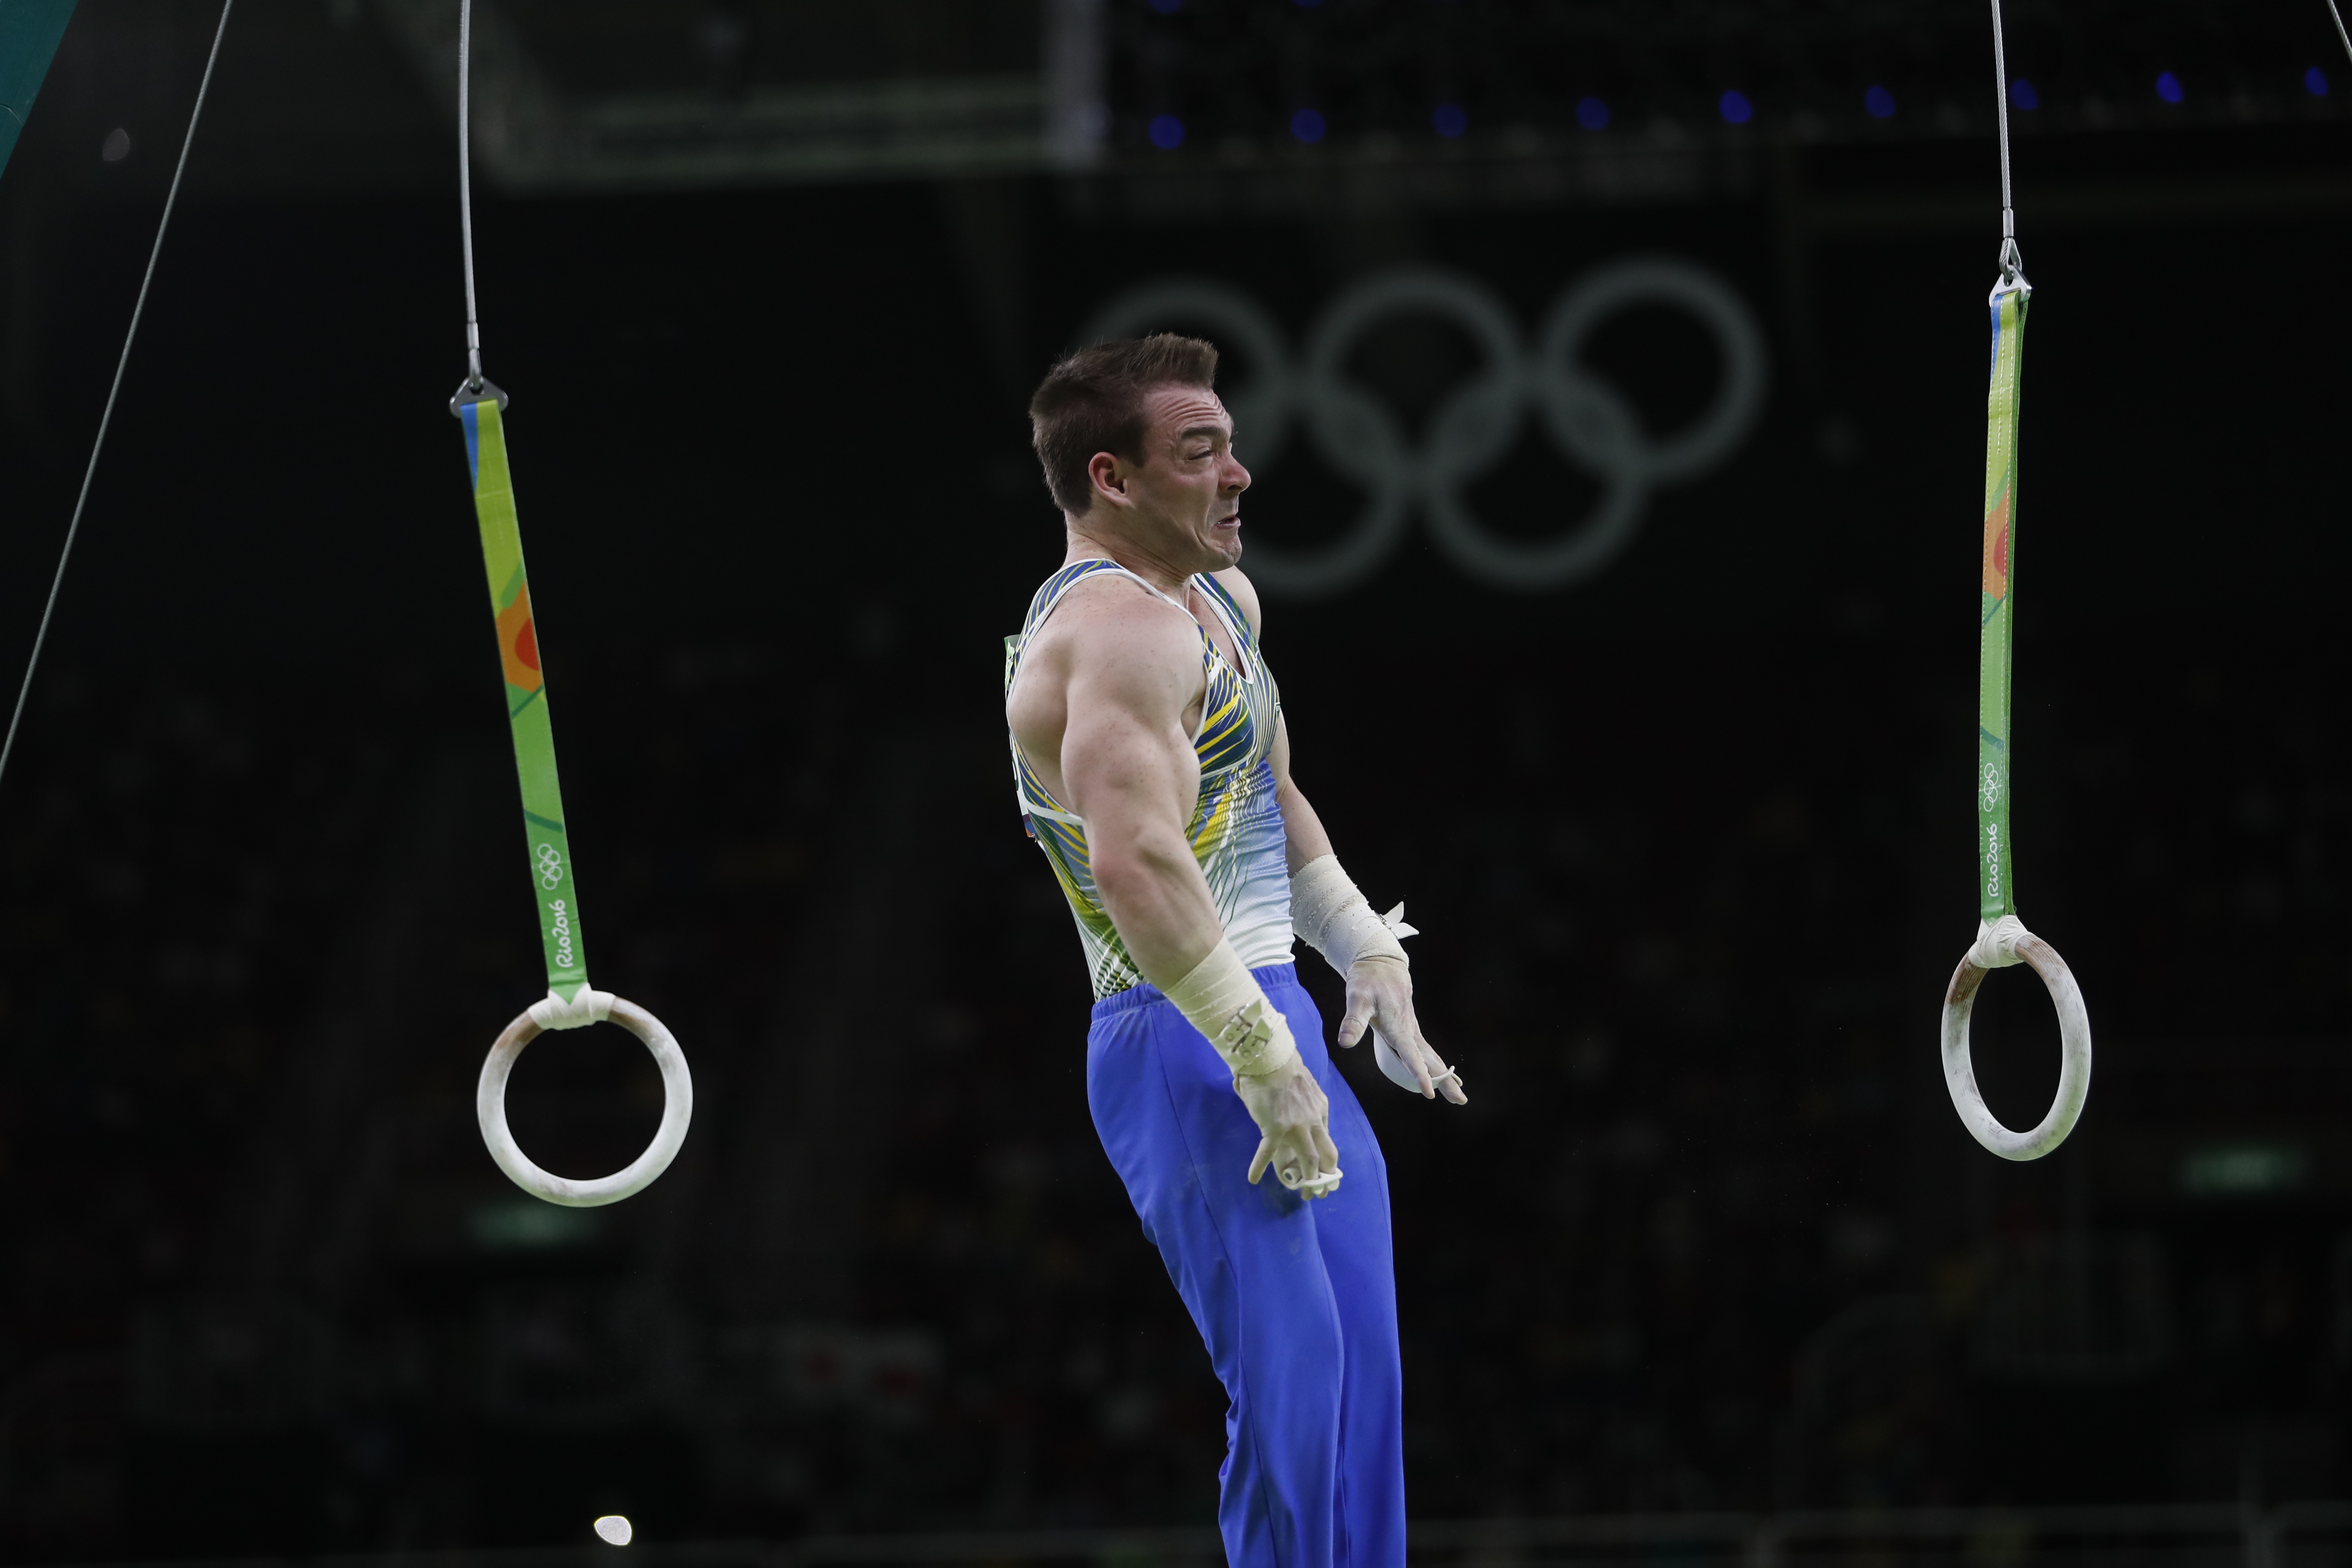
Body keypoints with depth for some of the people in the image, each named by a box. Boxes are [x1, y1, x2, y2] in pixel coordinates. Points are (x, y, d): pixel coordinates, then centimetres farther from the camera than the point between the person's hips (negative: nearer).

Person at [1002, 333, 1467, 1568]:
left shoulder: (1222, 598, 17)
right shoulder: (1118, 630, -18)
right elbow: (1136, 864, -31)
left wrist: (1371, 956, 24)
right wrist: (1264, 1063, -29)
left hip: (1273, 1024, 11)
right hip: (1183, 1048, -11)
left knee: (1362, 1374, 12)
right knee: (1289, 1378, -16)